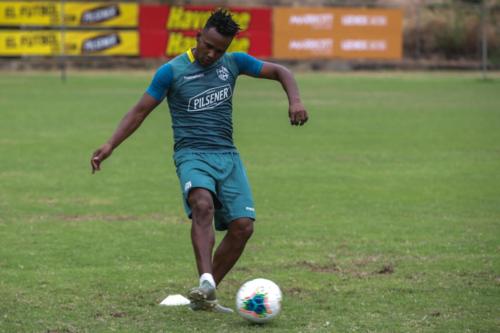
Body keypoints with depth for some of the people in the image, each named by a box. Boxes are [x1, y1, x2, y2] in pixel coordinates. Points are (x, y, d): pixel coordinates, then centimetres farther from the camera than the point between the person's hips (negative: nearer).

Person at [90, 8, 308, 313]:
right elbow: (141, 111, 2)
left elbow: (280, 72, 12)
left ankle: (205, 296, 4)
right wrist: (110, 145, -8)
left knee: (243, 226, -8)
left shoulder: (234, 63, 6)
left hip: (228, 156, 4)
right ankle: (206, 283, -45)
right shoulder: (172, 71, -3)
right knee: (203, 205, -35)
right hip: (192, 154, -4)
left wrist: (295, 101, -8)